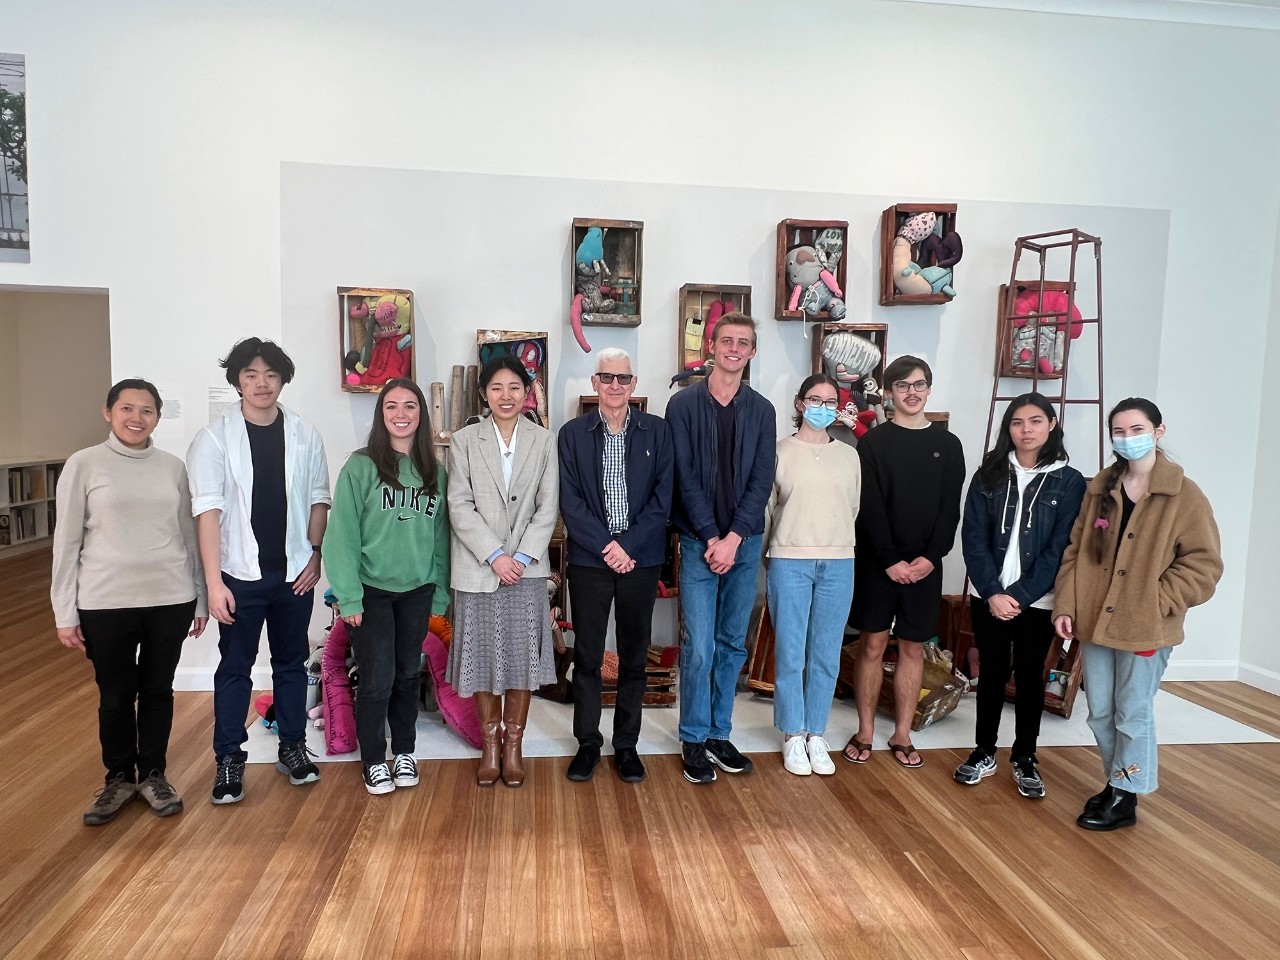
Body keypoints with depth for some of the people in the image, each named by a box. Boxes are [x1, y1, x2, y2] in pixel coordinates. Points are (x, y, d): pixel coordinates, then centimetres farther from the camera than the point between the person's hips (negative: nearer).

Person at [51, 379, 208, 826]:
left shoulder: (173, 467, 4)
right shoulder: (84, 464, -2)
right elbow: (66, 541, -1)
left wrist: (200, 598, 10)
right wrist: (64, 612, -2)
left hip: (170, 599, 2)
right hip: (105, 603, -2)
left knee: (158, 690, 12)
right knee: (115, 695, 11)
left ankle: (152, 774, 30)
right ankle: (119, 777, 31)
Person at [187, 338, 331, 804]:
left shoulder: (305, 435, 1)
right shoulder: (214, 438, -6)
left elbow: (318, 499, 6)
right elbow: (208, 509, -11)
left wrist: (315, 554, -1)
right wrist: (213, 581, -15)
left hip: (294, 572, 2)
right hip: (240, 574, -2)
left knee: (292, 661, 13)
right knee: (235, 667, 7)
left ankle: (293, 747, 27)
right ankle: (229, 759, 20)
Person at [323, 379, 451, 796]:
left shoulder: (434, 472, 4)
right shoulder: (360, 467, -8)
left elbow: (440, 536, 6)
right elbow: (343, 534, -10)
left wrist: (440, 593, 5)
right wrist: (348, 596, -14)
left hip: (417, 591, 4)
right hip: (371, 590, -3)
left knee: (408, 675, 13)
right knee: (377, 678, 1)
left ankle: (404, 752, 31)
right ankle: (374, 761, 20)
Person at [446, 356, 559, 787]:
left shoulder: (544, 441, 3)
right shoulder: (464, 441, 2)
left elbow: (548, 507, -1)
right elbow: (460, 506, -4)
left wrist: (522, 557, -11)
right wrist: (494, 555, -13)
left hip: (527, 567, 0)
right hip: (477, 567, 0)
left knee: (522, 655, 5)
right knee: (482, 655, 7)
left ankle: (513, 745, 20)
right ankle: (490, 744, 23)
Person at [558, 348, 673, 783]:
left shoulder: (657, 431, 1)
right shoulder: (572, 433, 1)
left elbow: (662, 498, -3)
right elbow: (569, 502, -4)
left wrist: (628, 546, -12)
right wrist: (606, 547, -13)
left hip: (641, 560, 0)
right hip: (588, 560, 0)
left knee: (634, 656, 10)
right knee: (587, 656, 8)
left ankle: (627, 744, 23)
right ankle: (588, 742, 23)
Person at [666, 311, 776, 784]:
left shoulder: (761, 410, 7)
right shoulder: (684, 403, -2)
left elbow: (761, 481, 0)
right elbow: (685, 479, -7)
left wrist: (734, 538, -11)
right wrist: (711, 538, -13)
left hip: (744, 542, 3)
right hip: (700, 542, -3)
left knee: (733, 644, 11)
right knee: (700, 646, -4)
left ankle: (719, 733, 24)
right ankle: (693, 739, 13)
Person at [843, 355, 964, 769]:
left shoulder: (948, 445, 7)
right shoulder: (872, 442, 0)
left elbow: (951, 509, 2)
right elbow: (869, 507, -7)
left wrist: (931, 556, -11)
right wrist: (890, 559, -15)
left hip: (925, 564, 2)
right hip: (878, 562, -2)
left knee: (913, 648, 8)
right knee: (872, 645, 2)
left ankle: (902, 736, 18)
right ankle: (864, 732, 13)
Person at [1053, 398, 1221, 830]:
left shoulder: (1185, 495, -6)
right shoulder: (1099, 489, 7)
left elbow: (1203, 564, -8)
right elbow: (1074, 551, 8)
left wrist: (1155, 605, -15)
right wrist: (1065, 606, 0)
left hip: (1145, 629, -5)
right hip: (1094, 623, 5)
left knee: (1133, 714, 6)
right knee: (1100, 713, 14)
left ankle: (1123, 799, 22)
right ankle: (1116, 785, 33)